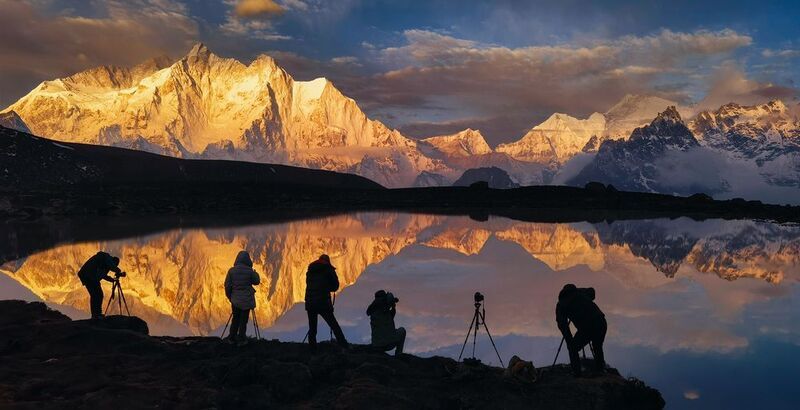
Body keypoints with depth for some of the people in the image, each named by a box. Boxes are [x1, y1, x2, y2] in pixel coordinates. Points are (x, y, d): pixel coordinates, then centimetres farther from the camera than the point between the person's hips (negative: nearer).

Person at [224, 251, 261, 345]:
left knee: (235, 318, 16)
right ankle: (240, 339, 10)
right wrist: (255, 273, 18)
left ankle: (232, 337, 20)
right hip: (246, 299, -3)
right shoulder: (249, 271, -12)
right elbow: (257, 281, 1)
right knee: (243, 319, 6)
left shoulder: (231, 271, -5)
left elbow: (227, 285, -1)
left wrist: (230, 296, 12)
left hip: (235, 299, 3)